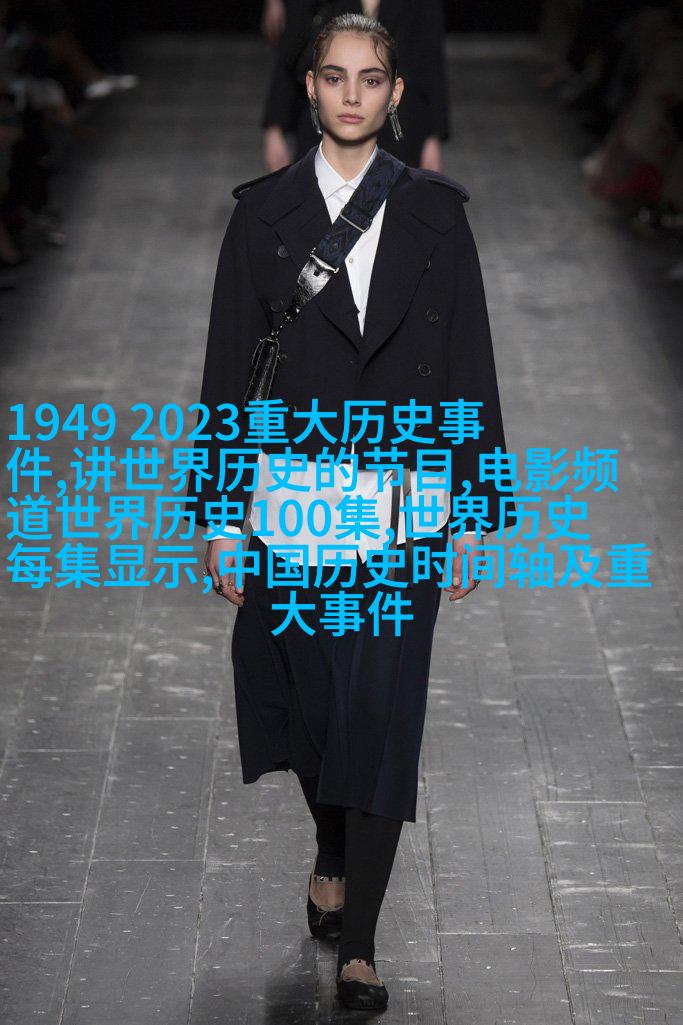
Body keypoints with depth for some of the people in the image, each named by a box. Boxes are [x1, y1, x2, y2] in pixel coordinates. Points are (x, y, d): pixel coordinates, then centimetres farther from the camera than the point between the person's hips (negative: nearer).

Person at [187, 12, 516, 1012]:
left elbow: (469, 364, 4)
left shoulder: (436, 214, 3)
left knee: (384, 716, -3)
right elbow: (229, 367, 3)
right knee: (311, 700, 12)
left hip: (405, 506, -1)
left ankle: (358, 943, 5)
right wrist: (218, 515, 0)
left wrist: (475, 513, 1)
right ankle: (333, 856, 41)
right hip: (294, 499, 1)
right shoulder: (264, 213, 2)